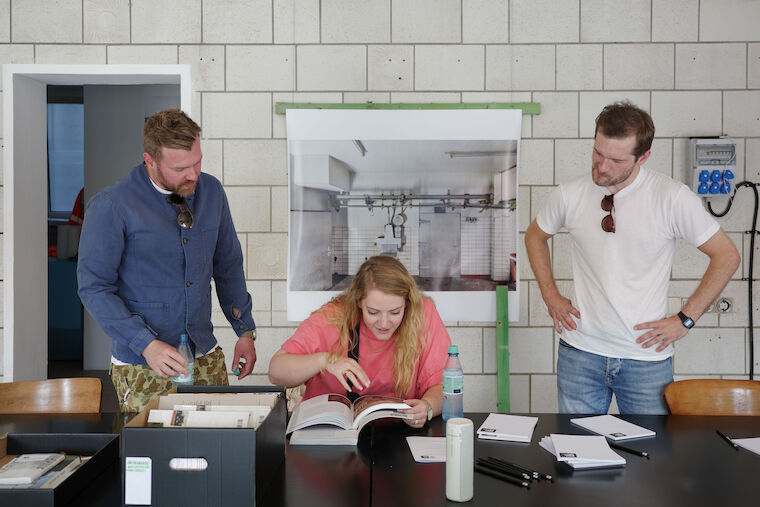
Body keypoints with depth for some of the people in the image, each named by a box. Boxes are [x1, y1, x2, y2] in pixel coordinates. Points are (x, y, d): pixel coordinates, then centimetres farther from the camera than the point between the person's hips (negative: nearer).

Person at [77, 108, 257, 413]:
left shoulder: (211, 191, 2)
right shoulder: (110, 207, -13)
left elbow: (229, 266, 12)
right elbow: (94, 287, -11)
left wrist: (245, 331, 9)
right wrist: (145, 344, -20)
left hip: (207, 357, 4)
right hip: (141, 368, -4)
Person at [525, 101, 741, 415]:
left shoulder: (672, 198, -9)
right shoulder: (569, 195, -2)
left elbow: (726, 255, -1)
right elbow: (535, 236, 17)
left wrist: (685, 319, -5)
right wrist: (550, 295, 8)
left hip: (647, 357, -1)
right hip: (580, 353, 2)